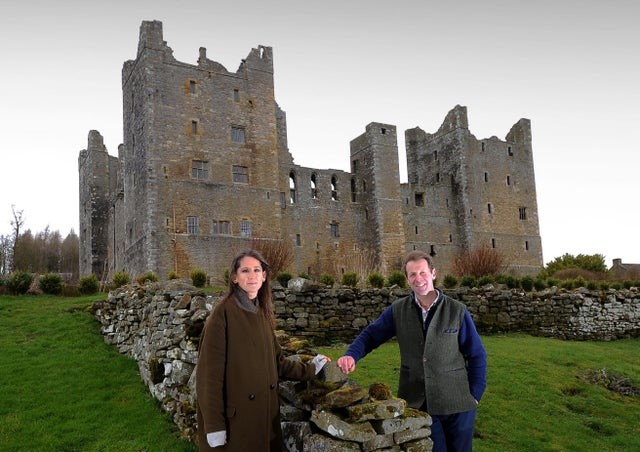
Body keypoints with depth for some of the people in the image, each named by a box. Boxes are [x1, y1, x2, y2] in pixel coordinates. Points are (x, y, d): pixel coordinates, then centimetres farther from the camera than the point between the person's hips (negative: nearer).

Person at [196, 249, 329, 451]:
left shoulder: (263, 312, 6)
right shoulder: (223, 313, -15)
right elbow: (211, 371, -16)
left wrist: (308, 369, 18)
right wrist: (214, 424, -17)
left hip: (265, 410, 6)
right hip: (235, 414, -6)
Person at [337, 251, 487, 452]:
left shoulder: (457, 311, -5)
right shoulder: (397, 310, -1)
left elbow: (477, 356, 0)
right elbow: (370, 335, 2)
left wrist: (475, 395, -5)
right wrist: (351, 355, -17)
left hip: (457, 404, 0)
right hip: (416, 404, 1)